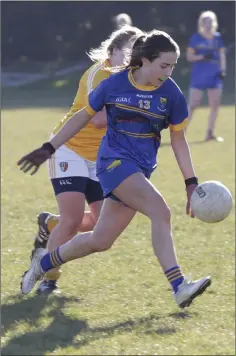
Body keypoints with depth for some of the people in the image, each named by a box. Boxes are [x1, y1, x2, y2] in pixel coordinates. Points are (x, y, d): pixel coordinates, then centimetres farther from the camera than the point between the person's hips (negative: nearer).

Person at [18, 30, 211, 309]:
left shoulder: (171, 94, -1)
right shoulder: (114, 84, -6)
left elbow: (178, 141, 7)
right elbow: (84, 116, 8)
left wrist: (191, 183, 0)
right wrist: (48, 148, 10)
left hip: (140, 170, 4)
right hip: (114, 160, -4)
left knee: (100, 241, 5)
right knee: (161, 212, -26)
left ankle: (44, 262, 29)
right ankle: (179, 287, -27)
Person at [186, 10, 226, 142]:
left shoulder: (217, 38, 7)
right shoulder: (196, 38, -2)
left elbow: (222, 55, 11)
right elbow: (189, 57, -2)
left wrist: (223, 70, -2)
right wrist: (203, 57, -18)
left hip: (214, 76, 4)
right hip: (198, 77, -4)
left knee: (215, 105, 2)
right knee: (193, 105, -7)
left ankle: (210, 133, 12)